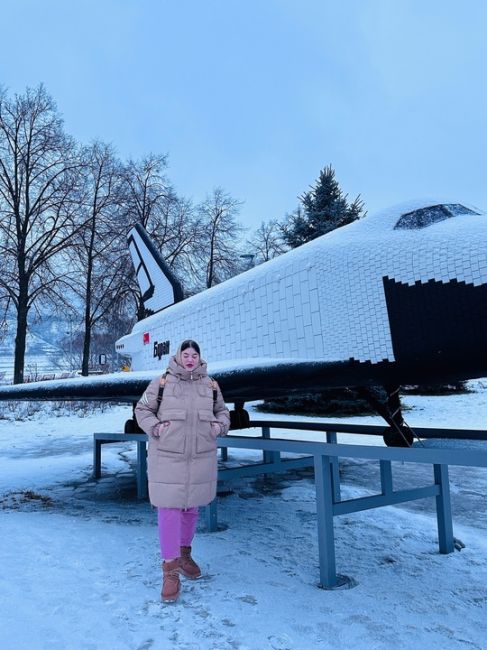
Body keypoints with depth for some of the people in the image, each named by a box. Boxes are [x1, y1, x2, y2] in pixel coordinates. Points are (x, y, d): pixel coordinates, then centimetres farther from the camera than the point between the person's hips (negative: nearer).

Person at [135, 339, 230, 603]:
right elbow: (142, 409, 5)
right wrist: (154, 426, -11)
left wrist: (219, 426, -1)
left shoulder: (210, 385, 6)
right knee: (169, 509, -3)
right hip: (167, 456, -3)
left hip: (200, 457, 4)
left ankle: (184, 554, 38)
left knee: (191, 507, 16)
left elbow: (222, 411, 18)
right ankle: (170, 570, 9)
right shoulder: (161, 383, -3)